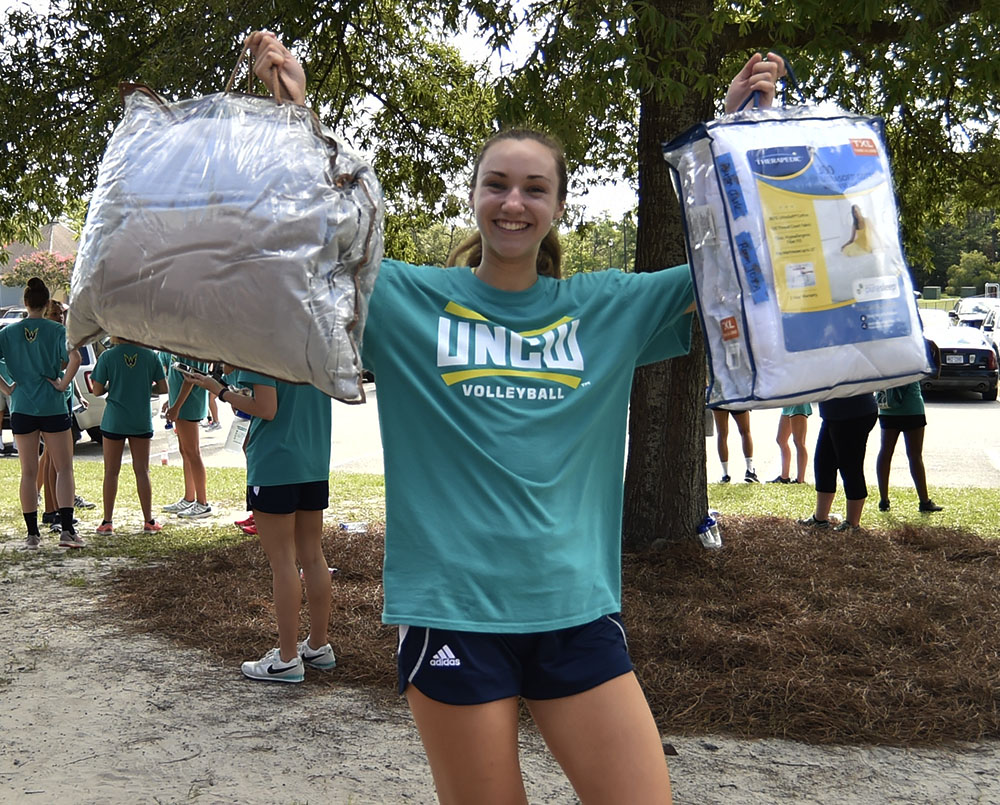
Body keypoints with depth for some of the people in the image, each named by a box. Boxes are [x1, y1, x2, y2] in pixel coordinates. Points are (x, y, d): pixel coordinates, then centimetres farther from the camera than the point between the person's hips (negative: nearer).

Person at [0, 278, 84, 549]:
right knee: (64, 469, 4)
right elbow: (74, 358, -22)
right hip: (53, 408, -2)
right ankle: (66, 530, -6)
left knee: (29, 473, 8)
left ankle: (32, 535, 10)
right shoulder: (57, 330, -6)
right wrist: (63, 384, -10)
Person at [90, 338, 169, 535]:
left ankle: (107, 522, 9)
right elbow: (163, 388, 0)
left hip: (114, 421, -2)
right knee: (142, 471, 9)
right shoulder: (150, 355, -2)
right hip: (142, 421, 2)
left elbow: (97, 391, -5)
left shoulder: (108, 356, -7)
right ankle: (148, 521, 10)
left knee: (111, 472, 7)